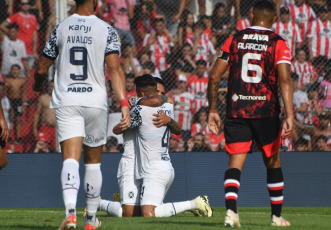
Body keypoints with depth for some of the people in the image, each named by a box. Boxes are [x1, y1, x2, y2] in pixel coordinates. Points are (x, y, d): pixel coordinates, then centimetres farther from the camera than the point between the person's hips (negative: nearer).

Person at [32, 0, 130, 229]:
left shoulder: (60, 29, 4)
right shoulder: (107, 31, -2)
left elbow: (42, 68, 10)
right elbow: (115, 68, -13)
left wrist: (38, 84, 32)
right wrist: (124, 103, -15)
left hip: (66, 102, 0)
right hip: (95, 101, 0)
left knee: (70, 159, -8)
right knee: (93, 161, 15)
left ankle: (70, 210, -32)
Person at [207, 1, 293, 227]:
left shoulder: (234, 40, 6)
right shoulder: (278, 43, 0)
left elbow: (214, 77, 3)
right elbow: (285, 79, -13)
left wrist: (213, 110, 12)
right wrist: (289, 116, -18)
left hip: (236, 112, 1)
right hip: (266, 112, -1)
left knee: (235, 163, -2)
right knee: (272, 162, 16)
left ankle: (231, 209, -26)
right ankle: (277, 215, 24)